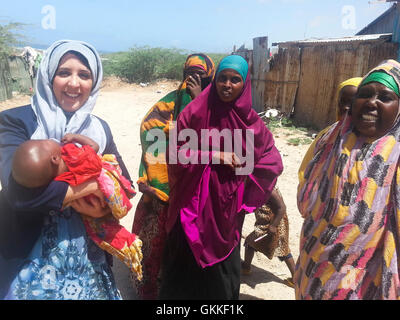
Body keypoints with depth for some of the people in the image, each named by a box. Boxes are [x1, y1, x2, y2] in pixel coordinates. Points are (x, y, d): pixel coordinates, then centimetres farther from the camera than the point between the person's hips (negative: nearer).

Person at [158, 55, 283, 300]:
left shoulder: (250, 121, -1)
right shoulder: (195, 112, -6)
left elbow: (273, 163, 4)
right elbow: (175, 153, -8)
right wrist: (213, 156, -18)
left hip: (227, 206, 2)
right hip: (194, 202, -1)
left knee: (223, 258, 15)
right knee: (188, 259, 10)